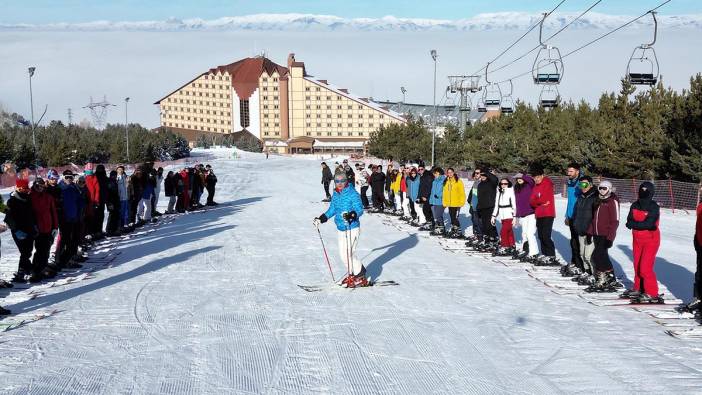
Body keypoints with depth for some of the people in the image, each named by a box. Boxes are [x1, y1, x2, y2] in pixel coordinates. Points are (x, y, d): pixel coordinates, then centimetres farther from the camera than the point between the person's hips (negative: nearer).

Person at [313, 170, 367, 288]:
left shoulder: (353, 194, -12)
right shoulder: (335, 195, 10)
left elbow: (360, 209, -19)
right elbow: (332, 210, 22)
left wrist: (351, 215, -37)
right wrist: (321, 219, 16)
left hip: (352, 228, -8)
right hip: (340, 229, 8)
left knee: (349, 254, -10)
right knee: (343, 254, 8)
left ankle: (361, 277, 4)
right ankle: (352, 274, 23)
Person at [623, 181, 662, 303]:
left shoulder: (654, 207, -16)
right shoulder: (635, 205, 1)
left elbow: (649, 224, -25)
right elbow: (629, 221, -6)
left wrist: (634, 224, -17)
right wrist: (641, 224, -23)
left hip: (651, 240, -6)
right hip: (638, 239, 6)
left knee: (645, 267, -11)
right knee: (637, 265, 14)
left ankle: (652, 294, -2)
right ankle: (638, 289, 28)